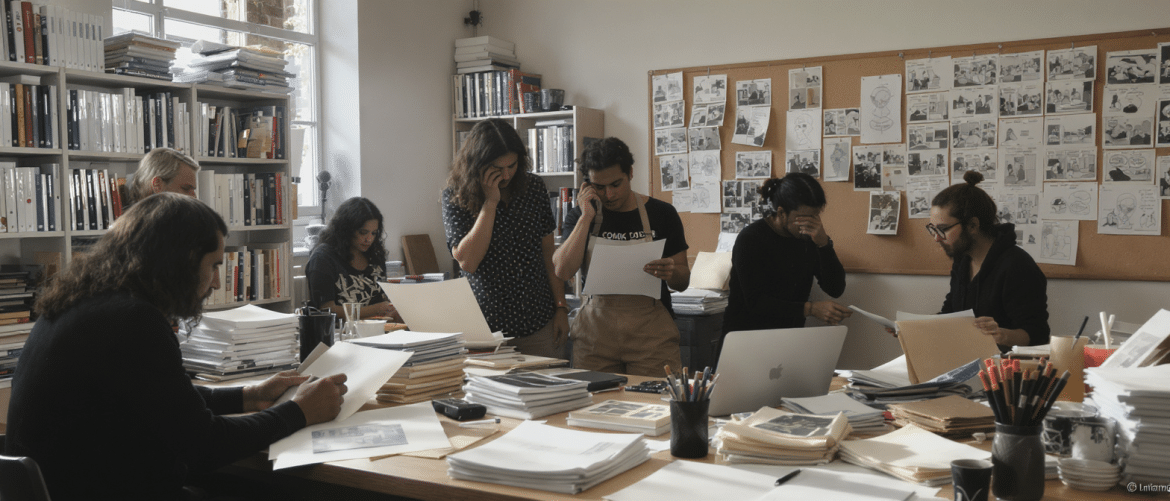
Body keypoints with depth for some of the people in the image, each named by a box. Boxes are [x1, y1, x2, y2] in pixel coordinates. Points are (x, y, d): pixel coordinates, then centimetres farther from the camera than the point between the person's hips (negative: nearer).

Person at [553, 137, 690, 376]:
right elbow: (563, 271, -7)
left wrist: (671, 272, -15)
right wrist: (586, 217, -7)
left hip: (651, 333, -1)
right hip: (595, 333, 1)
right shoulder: (580, 217, 9)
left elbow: (683, 283, 8)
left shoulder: (661, 213, 6)